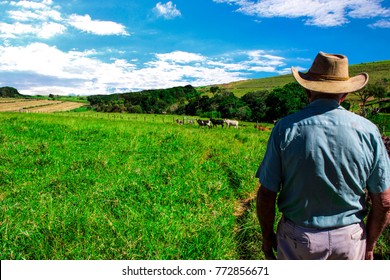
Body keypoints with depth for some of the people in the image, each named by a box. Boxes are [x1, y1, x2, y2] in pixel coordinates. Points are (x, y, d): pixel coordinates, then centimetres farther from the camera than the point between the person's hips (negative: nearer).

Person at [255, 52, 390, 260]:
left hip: (298, 238, -1)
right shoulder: (368, 130, -9)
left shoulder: (286, 128, -15)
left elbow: (266, 195, -12)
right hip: (350, 239, 2)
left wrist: (267, 236, 4)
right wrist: (369, 245, 12)